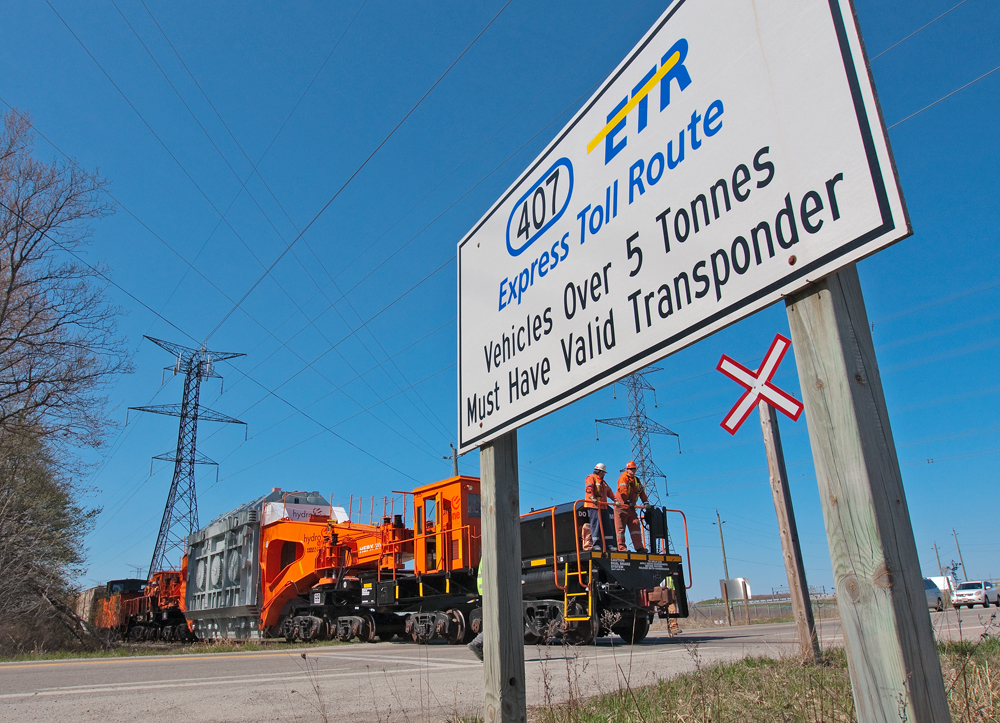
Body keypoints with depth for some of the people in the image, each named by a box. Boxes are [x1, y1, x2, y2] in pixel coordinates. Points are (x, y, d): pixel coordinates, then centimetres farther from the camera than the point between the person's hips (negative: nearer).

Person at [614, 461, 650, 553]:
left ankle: (639, 547, -3)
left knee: (635, 526, -1)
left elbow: (641, 492, 17)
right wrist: (627, 502, -25)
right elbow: (623, 490, -19)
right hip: (621, 506, -7)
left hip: (631, 508, 7)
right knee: (620, 528, -5)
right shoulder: (624, 478, -6)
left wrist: (646, 502, 5)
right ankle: (621, 547, -3)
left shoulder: (636, 480, 18)